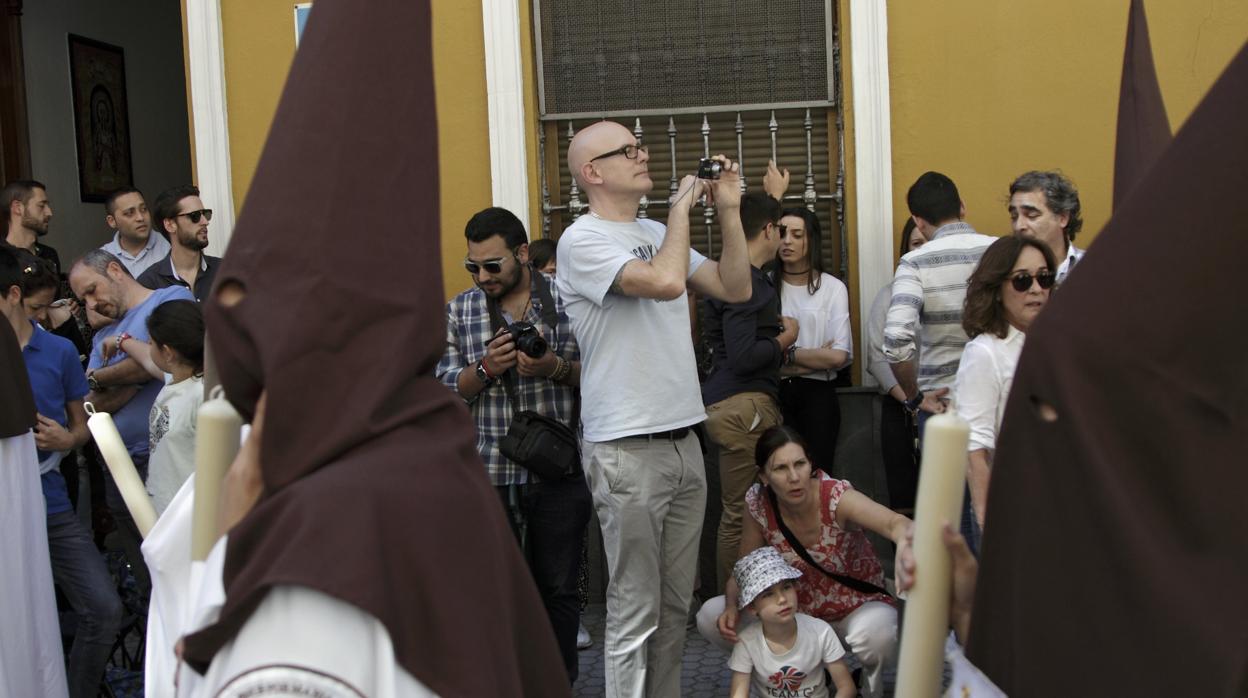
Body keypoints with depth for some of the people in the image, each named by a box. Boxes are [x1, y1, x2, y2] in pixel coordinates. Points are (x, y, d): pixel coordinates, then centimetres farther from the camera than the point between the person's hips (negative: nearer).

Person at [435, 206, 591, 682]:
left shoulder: (568, 301, 0)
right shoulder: (459, 311, 6)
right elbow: (444, 389, 4)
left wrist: (556, 368, -18)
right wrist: (485, 368, -14)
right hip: (488, 472, 2)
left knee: (557, 589, 8)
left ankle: (559, 683, 23)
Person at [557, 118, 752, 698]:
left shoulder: (657, 234, 15)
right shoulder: (582, 240, -9)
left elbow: (735, 289, 13)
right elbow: (665, 282, -24)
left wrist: (729, 210, 5)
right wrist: (681, 206, -10)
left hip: (683, 440, 8)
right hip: (627, 449, -8)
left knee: (676, 603, 14)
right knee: (634, 610, -2)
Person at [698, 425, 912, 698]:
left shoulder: (836, 497, -29)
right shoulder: (759, 503, -17)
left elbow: (894, 522, -49)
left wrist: (904, 542, -74)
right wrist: (732, 607, -28)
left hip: (856, 607, -4)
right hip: (798, 608, 4)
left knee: (875, 634, -39)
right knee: (710, 618, -13)